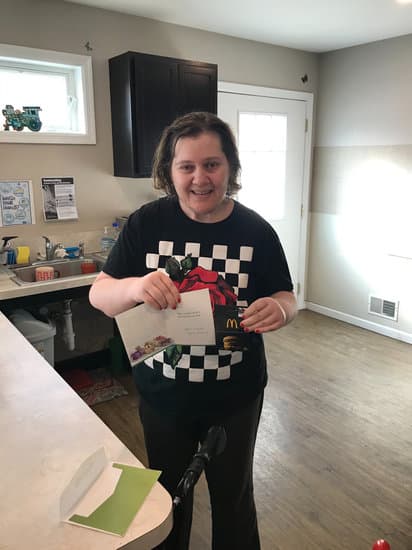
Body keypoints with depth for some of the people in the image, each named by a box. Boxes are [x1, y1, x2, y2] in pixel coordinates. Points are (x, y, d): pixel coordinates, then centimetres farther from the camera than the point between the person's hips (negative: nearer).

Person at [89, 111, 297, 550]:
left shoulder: (256, 231, -11)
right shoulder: (146, 223, -12)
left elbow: (286, 298, -2)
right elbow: (99, 295, -11)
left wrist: (279, 309, -27)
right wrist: (134, 287, -34)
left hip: (235, 397, 0)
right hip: (162, 394, 1)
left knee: (233, 493, 22)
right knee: (168, 495, 25)